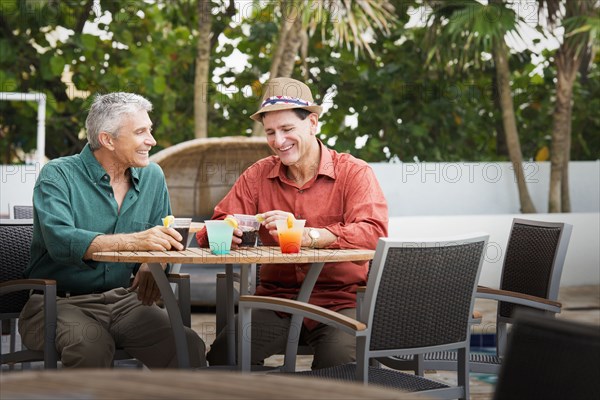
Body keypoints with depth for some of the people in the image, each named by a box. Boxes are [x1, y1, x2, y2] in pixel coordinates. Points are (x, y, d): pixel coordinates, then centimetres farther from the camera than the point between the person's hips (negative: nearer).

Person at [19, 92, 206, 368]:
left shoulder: (152, 177, 11)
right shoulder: (57, 176, -8)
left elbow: (163, 243, 11)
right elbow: (59, 240, -25)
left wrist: (151, 266, -14)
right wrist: (132, 241, -37)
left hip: (123, 300, 5)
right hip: (62, 302, -5)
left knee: (189, 347, -19)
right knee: (92, 347, -36)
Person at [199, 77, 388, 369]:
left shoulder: (354, 173, -1)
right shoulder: (257, 176, 12)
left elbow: (374, 233, -17)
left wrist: (307, 235, -31)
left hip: (340, 300, -3)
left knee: (339, 359, -33)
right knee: (223, 355, -23)